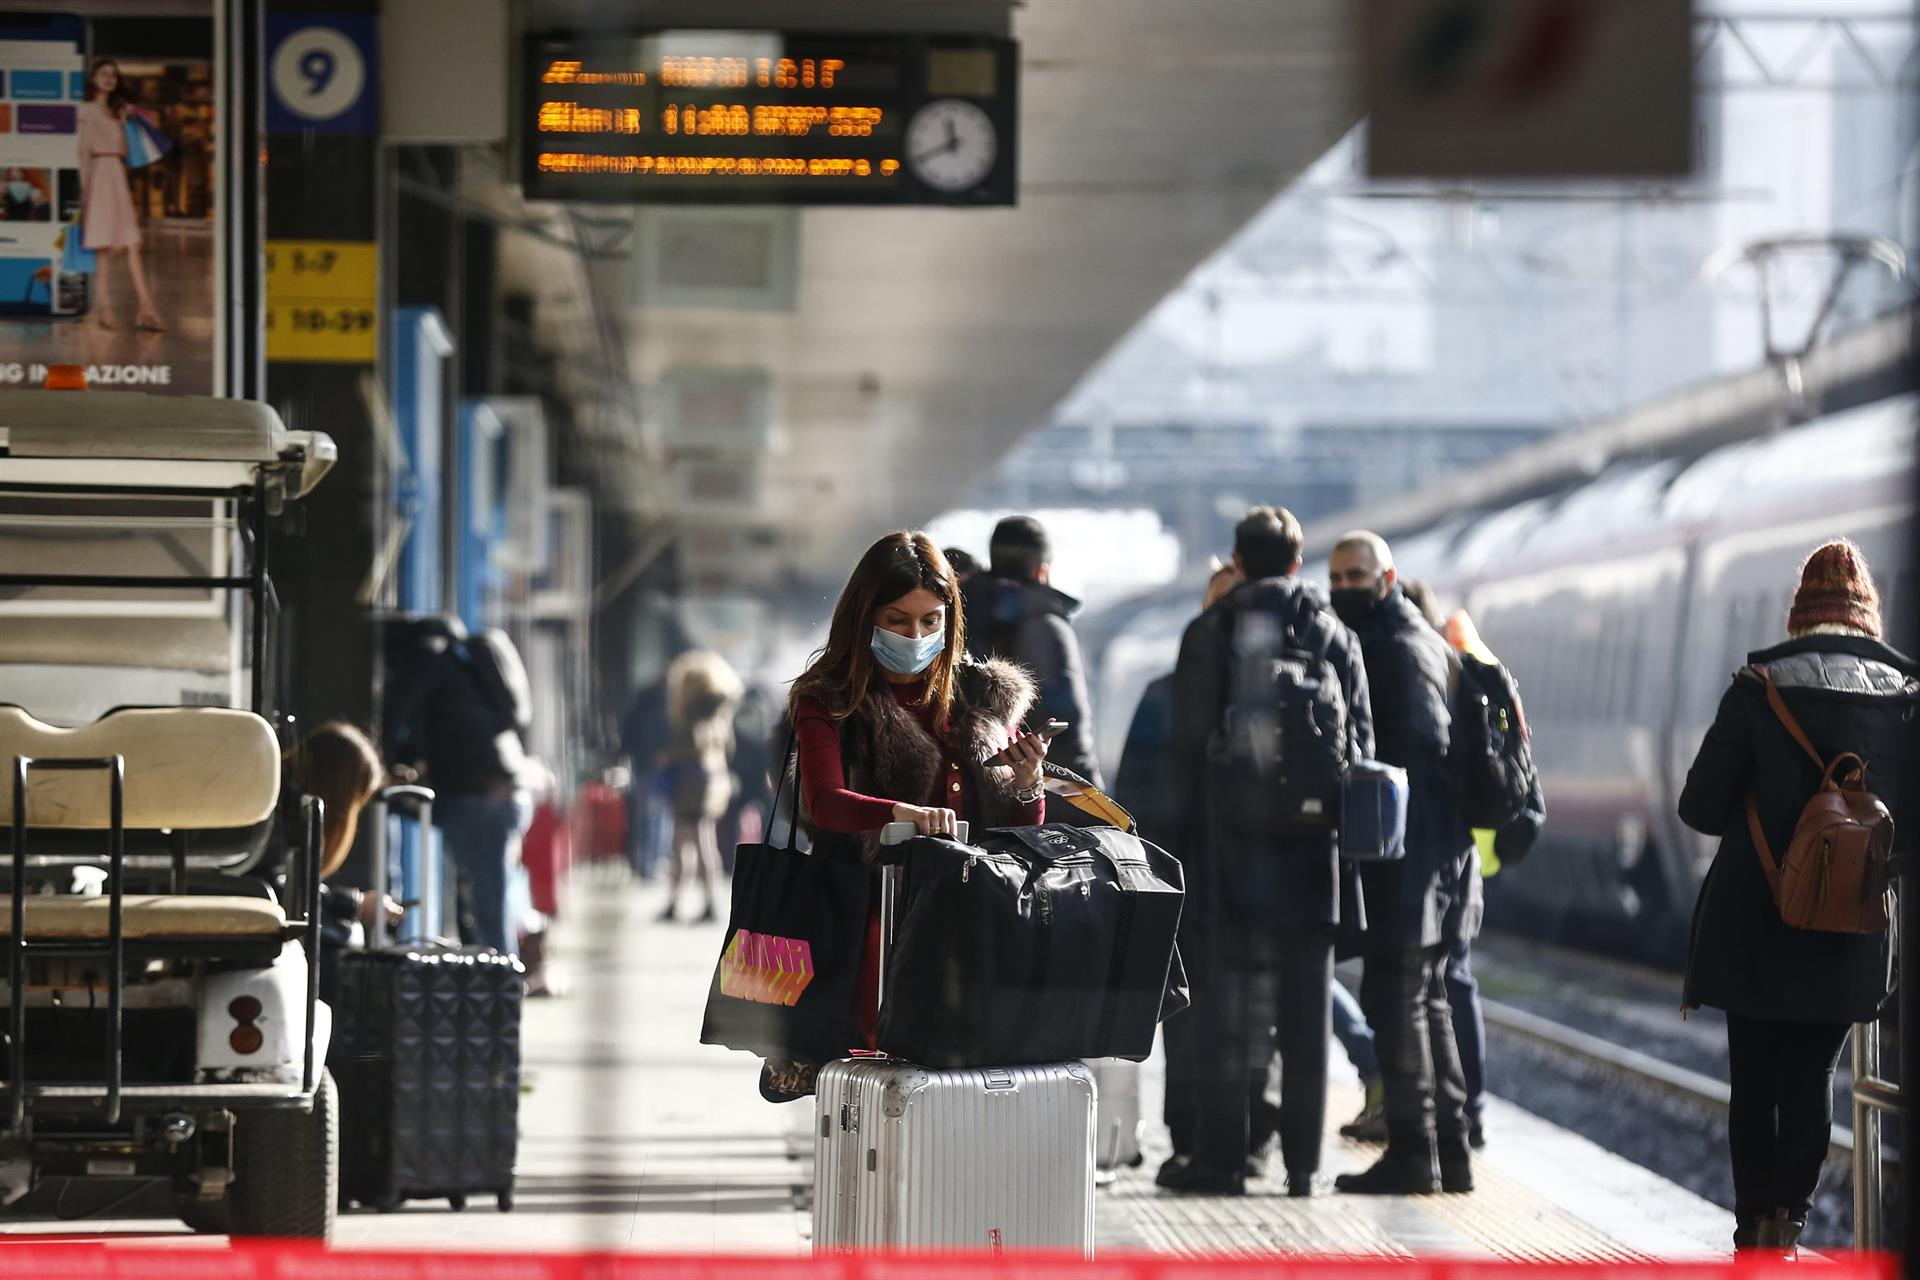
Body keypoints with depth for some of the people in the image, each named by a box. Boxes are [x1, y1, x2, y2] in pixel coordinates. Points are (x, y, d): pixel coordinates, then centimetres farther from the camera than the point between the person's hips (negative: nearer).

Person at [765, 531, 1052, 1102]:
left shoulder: (982, 693, 15)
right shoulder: (828, 700, 4)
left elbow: (1024, 828, 16)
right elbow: (825, 802, -14)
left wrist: (1025, 783, -8)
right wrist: (902, 814, -34)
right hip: (870, 900, -3)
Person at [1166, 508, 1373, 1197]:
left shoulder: (1206, 635, 0)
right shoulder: (1334, 637, 5)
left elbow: (1186, 744, 0)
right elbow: (1359, 745, 4)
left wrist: (1194, 828, 6)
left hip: (1228, 841, -1)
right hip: (1308, 848, 1)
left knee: (1226, 999, 2)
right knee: (1305, 1009, 5)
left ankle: (1220, 1155, 0)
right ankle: (1302, 1160, 5)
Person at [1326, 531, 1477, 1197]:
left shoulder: (1403, 648, -11)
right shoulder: (1416, 641, 20)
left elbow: (1422, 750, -19)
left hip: (1407, 853, -10)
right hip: (1431, 854, 10)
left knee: (1393, 995, -8)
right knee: (1423, 994, 14)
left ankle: (1412, 1151, -8)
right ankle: (1448, 1148, 17)